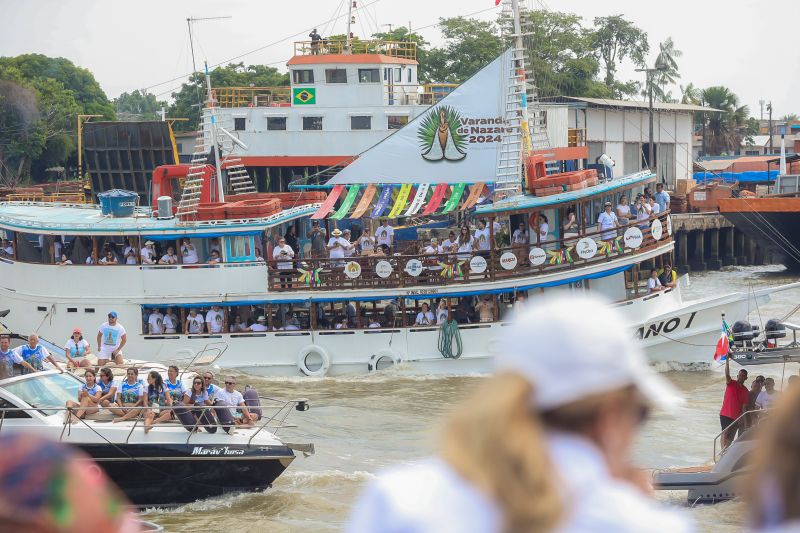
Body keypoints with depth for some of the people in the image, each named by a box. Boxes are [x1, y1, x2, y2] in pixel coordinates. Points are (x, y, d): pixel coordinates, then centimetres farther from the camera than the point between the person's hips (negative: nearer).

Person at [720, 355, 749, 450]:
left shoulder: (745, 391, 9)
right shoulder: (731, 383, 0)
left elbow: (744, 406, 8)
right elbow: (727, 374, -19)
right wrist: (727, 361, -34)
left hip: (736, 416, 4)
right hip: (725, 414, -4)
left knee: (731, 437, 6)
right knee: (725, 433, -14)